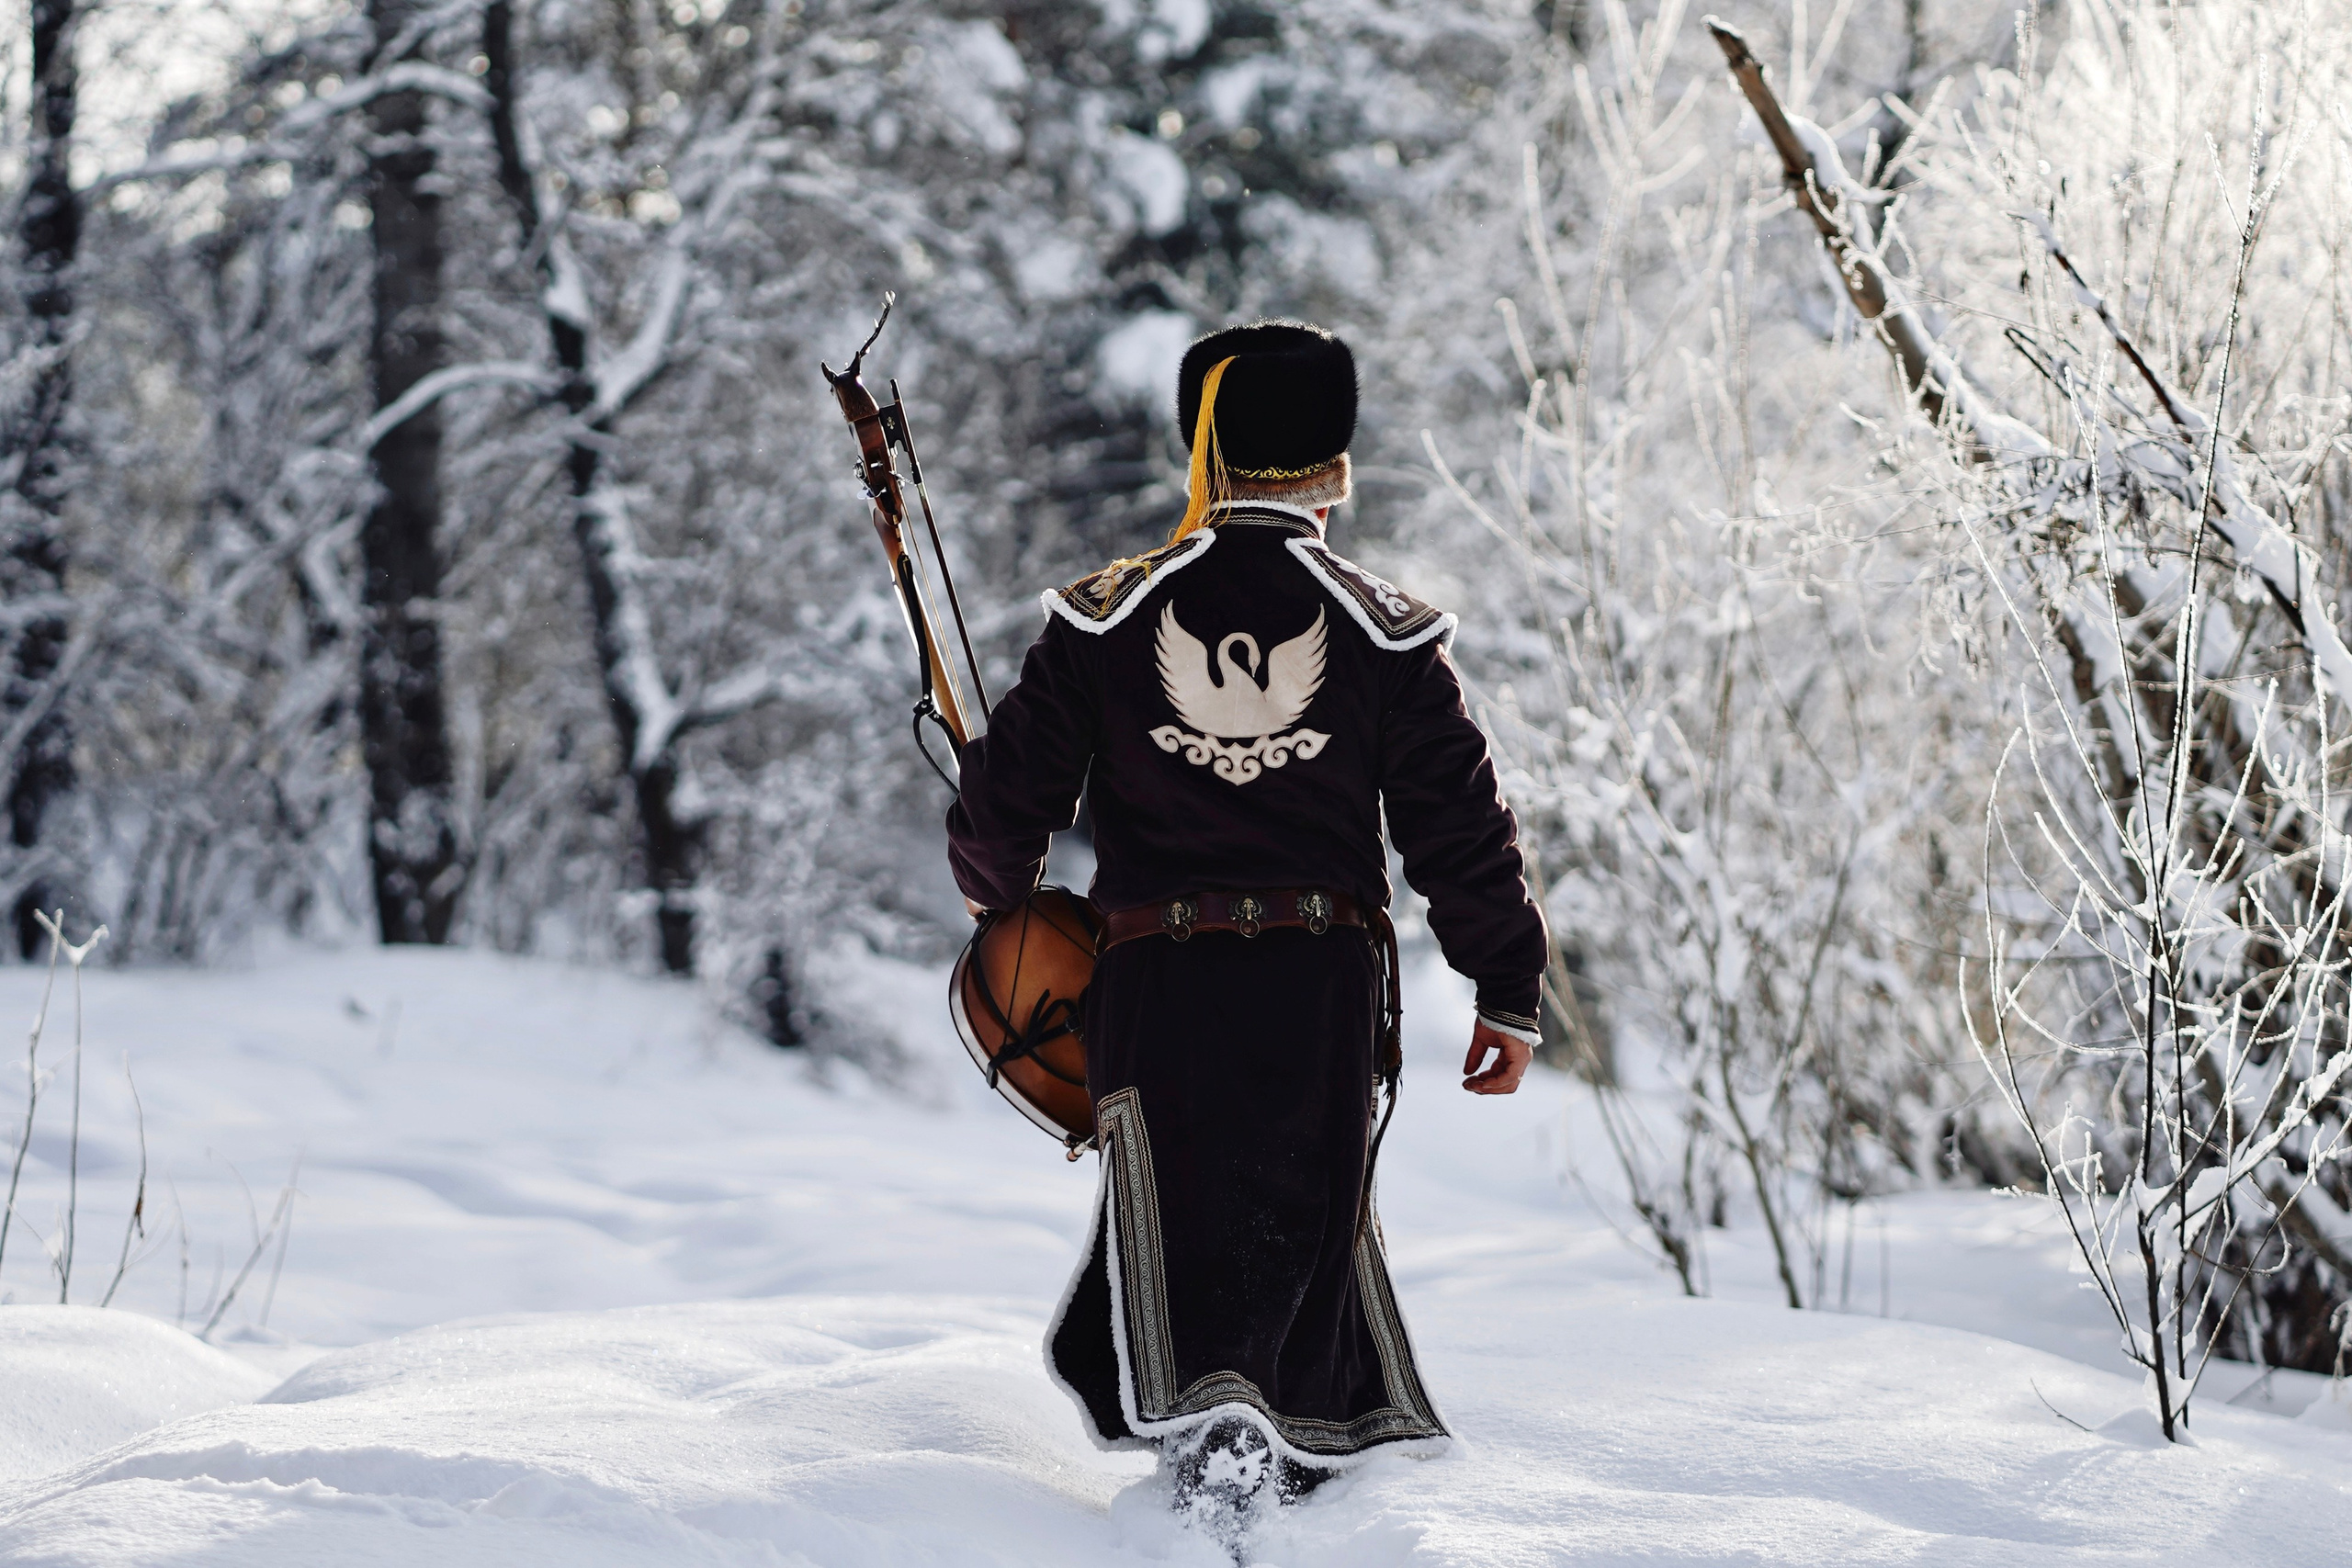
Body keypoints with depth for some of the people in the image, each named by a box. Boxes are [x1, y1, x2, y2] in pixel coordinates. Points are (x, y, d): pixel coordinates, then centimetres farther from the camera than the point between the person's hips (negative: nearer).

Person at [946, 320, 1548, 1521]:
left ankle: (1201, 1404, -29)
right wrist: (1510, 993, 10)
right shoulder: (1382, 630, 0)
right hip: (1322, 974, 1)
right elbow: (1460, 829, 1)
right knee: (1313, 1209, 17)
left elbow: (1008, 799, 6)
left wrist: (994, 889, 28)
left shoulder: (1105, 617, 0)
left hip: (1156, 970, -1)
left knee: (1172, 1212, -4)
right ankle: (1333, 1429, 27)